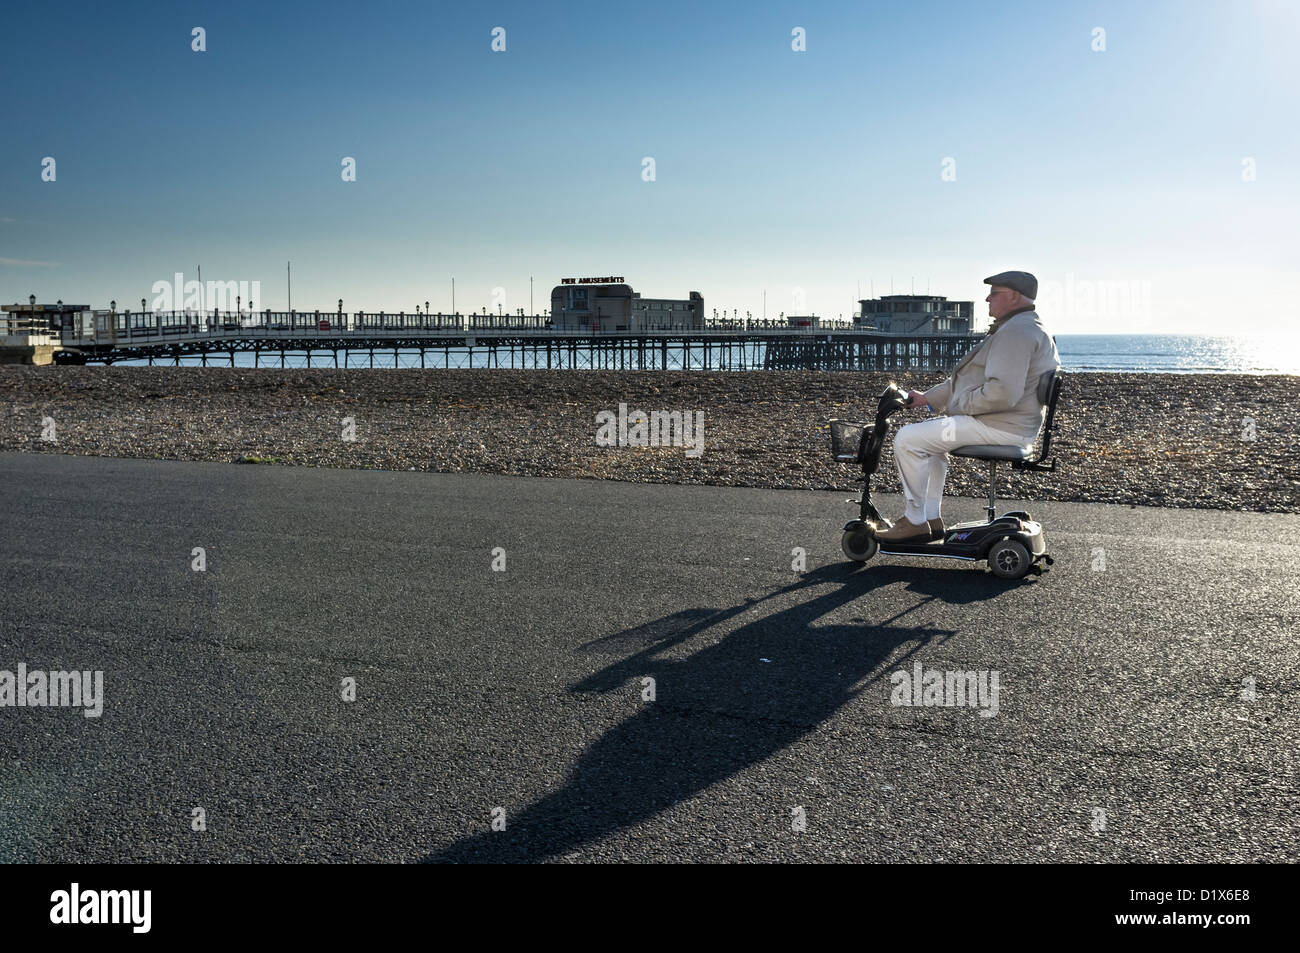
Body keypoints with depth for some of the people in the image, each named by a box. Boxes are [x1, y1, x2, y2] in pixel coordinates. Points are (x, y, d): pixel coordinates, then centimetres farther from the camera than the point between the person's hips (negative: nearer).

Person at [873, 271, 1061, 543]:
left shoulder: (1016, 332, -18)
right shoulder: (1018, 327, 20)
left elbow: (1002, 393, -29)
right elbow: (972, 379, 24)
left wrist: (959, 404, -15)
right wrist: (928, 397, 20)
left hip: (1000, 428, -12)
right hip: (1006, 425, 12)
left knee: (908, 439, -15)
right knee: (929, 437, 27)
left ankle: (916, 522, -6)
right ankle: (931, 519, 22)